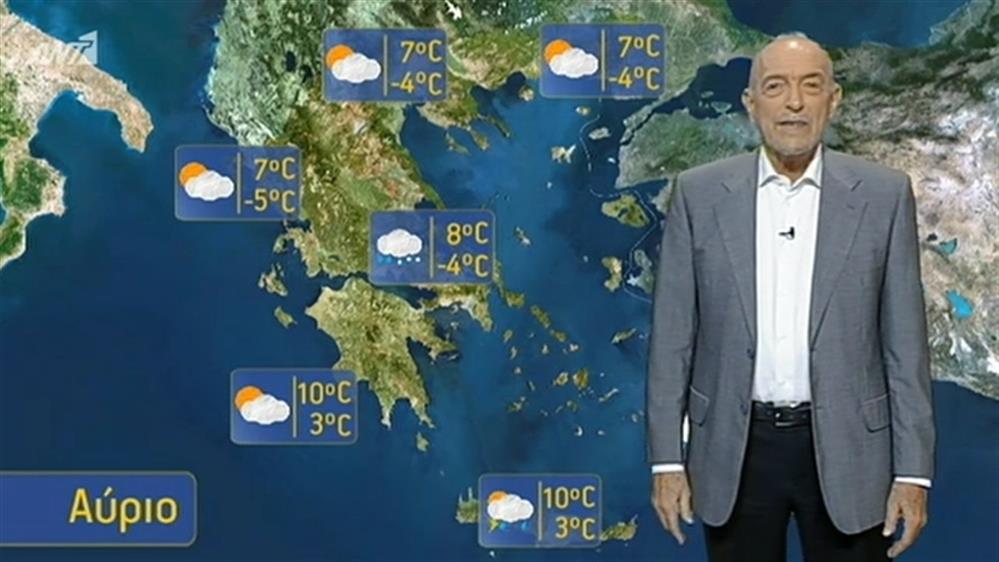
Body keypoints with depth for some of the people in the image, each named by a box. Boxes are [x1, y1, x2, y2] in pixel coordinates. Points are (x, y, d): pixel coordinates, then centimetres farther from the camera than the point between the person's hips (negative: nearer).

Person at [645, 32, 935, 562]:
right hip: (733, 449, 1)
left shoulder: (883, 194, -2)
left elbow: (905, 341, -1)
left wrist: (912, 471, -4)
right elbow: (672, 335, 0)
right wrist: (667, 460, -2)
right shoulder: (699, 193, -1)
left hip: (846, 449, 0)